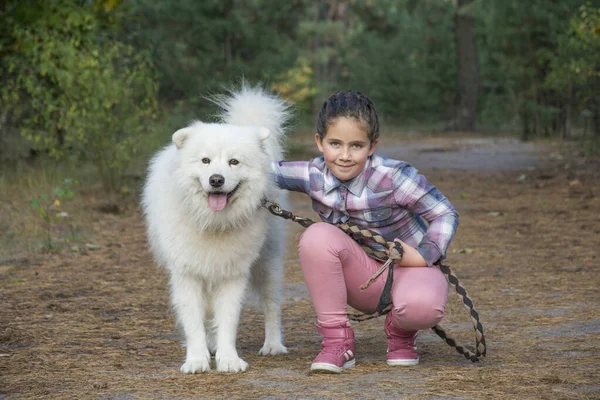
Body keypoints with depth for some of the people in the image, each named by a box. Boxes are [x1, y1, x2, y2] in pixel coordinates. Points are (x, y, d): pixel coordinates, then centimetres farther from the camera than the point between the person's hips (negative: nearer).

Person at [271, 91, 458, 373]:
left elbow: (445, 214, -14)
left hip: (407, 266, -3)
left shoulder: (392, 177, -23)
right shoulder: (313, 175, -12)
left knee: (421, 306, -39)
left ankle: (400, 332, 4)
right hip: (363, 275, 3)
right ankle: (337, 340, -15)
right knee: (316, 236, -27)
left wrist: (424, 255, -27)